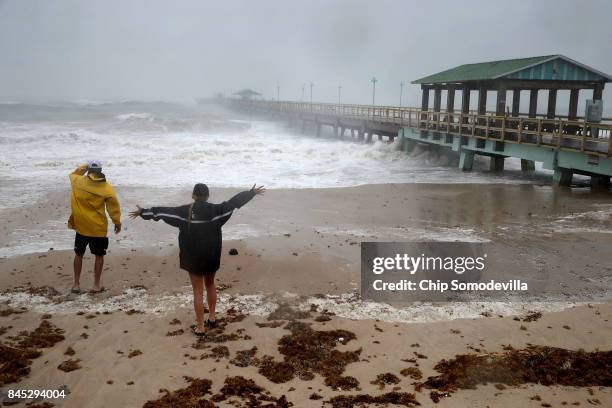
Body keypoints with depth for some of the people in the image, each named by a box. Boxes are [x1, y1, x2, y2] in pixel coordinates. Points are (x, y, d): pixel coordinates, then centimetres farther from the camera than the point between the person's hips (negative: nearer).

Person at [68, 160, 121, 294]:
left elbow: (73, 174, 18)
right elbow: (113, 206, -6)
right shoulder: (106, 188, -12)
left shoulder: (78, 182, -7)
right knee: (99, 256, 12)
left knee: (79, 254, 16)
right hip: (99, 228, -2)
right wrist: (117, 221, 6)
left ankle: (76, 284, 20)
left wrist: (83, 167, 16)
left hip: (81, 227, 2)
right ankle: (97, 285, 15)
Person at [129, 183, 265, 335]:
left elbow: (163, 211, -5)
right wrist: (252, 192, 11)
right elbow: (235, 201, 1)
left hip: (194, 257, -2)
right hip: (212, 255, 3)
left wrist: (143, 212, 5)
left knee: (198, 291, 3)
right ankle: (212, 317, 31)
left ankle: (200, 327, 7)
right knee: (210, 284, 24)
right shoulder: (216, 210, -5)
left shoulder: (185, 211, -9)